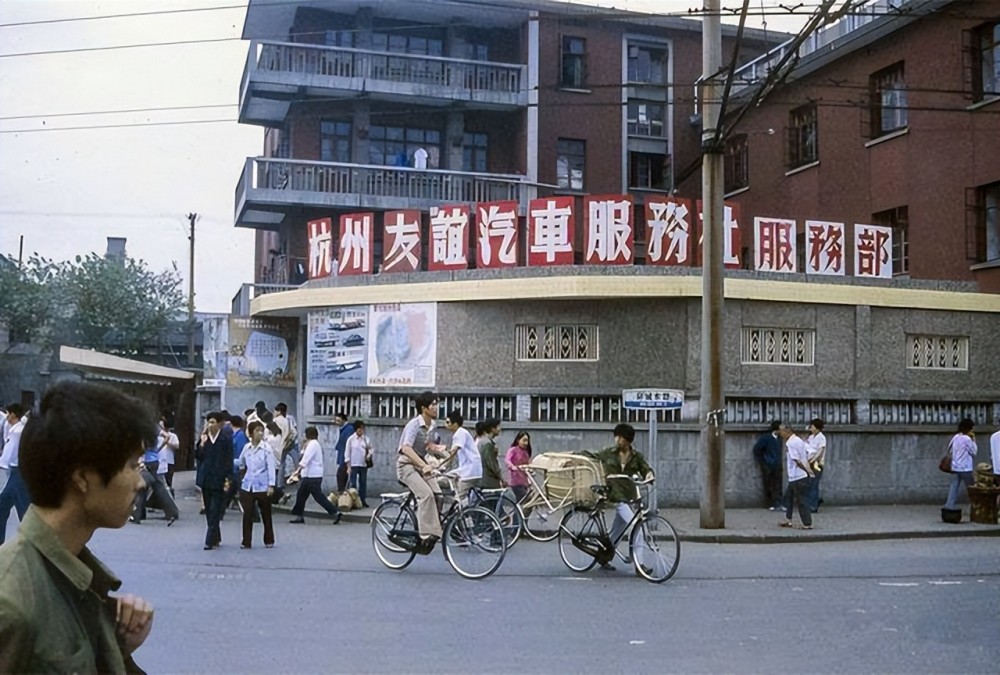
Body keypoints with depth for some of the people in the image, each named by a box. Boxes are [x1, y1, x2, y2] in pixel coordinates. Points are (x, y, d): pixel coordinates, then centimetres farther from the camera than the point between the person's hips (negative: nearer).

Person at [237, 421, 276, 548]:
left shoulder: (267, 448, -8)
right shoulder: (246, 448, 4)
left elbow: (271, 467, -11)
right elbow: (241, 463, 22)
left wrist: (271, 485, -15)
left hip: (262, 486, -3)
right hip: (247, 486, 3)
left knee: (266, 514, 8)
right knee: (247, 514, -1)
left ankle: (269, 540, 20)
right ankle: (246, 542, 5)